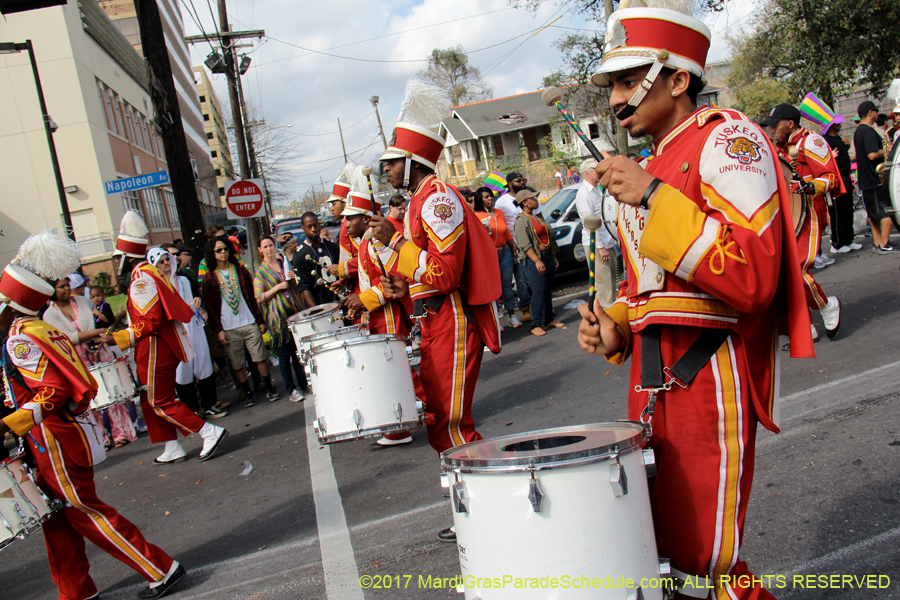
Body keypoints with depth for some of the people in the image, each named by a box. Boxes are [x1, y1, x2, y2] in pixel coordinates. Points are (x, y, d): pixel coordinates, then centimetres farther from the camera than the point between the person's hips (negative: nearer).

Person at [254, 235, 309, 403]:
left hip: (295, 311, 4)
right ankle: (291, 389, 10)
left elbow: (298, 286, 20)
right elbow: (259, 298, -7)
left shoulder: (285, 263, 12)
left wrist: (294, 279, -2)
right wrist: (277, 287, -17)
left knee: (299, 351, 11)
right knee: (284, 354, 1)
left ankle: (304, 384, 22)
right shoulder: (260, 272, -1)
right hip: (278, 316, -4)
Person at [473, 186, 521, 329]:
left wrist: (514, 246, 9)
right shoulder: (476, 216, -4)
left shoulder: (499, 213, 13)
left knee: (507, 285, 9)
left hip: (505, 253, 5)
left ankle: (511, 317, 18)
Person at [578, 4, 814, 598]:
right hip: (651, 376, 8)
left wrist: (653, 199, -23)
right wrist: (615, 326, 7)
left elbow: (754, 278, -21)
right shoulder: (653, 169, 18)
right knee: (661, 546, 15)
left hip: (710, 376, -8)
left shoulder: (727, 138, -7)